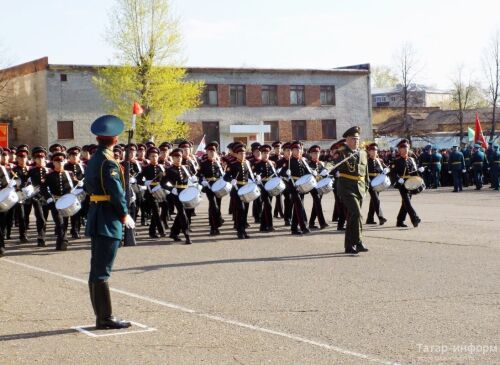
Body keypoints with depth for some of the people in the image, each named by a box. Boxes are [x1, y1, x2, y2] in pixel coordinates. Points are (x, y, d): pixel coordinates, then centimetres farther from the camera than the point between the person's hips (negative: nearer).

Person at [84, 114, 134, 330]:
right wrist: (124, 215, -6)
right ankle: (106, 318, -1)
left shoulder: (92, 160, 12)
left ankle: (101, 316, 19)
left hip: (95, 216, 9)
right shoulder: (108, 162, -16)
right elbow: (116, 192, -19)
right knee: (102, 272, -6)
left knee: (97, 270, 11)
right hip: (108, 219, -9)